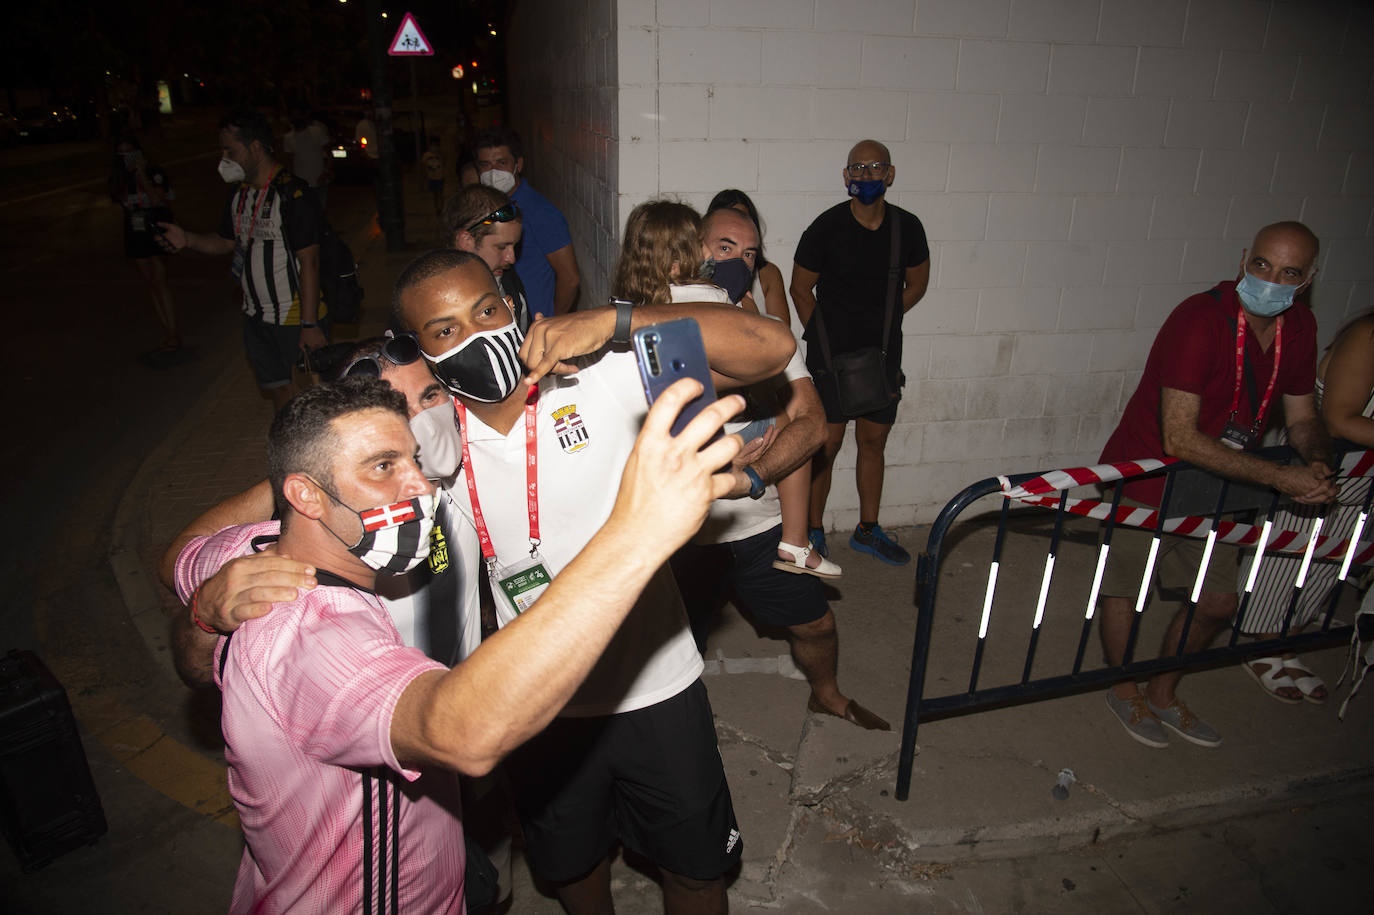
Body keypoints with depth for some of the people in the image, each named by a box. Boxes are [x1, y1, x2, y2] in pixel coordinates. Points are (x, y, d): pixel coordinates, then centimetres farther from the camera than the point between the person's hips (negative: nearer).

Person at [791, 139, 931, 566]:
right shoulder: (826, 228, -10)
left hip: (883, 355, 4)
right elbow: (800, 289, 0)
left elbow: (916, 284, 15)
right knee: (826, 445, 0)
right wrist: (824, 337, 1)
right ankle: (814, 532, 17)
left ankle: (868, 530, 29)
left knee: (873, 443, 14)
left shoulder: (907, 227, 0)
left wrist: (880, 323, 11)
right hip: (831, 357, -4)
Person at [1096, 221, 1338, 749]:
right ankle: (1125, 691, 36)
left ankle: (1163, 693, 39)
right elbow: (1180, 439, -32)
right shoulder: (1200, 319, -28)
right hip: (1145, 476, -7)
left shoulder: (1299, 328, -3)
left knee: (1219, 601, 16)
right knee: (1125, 586, 9)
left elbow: (1302, 415, 9)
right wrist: (1279, 477, -30)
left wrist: (1318, 464, -13)